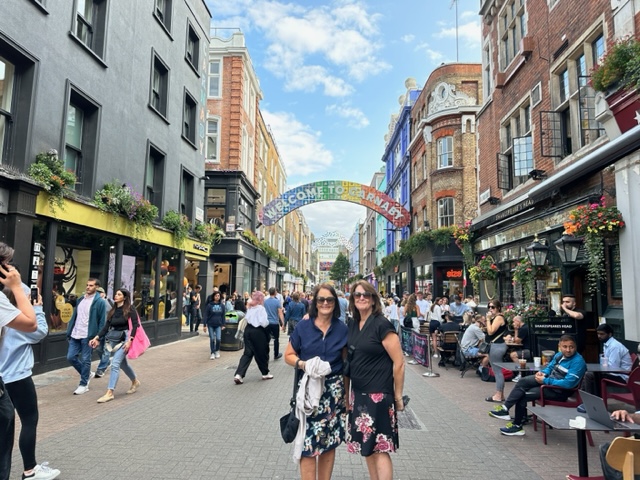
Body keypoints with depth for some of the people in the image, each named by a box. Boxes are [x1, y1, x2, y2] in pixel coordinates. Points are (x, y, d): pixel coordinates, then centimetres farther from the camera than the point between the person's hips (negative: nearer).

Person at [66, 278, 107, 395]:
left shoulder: (100, 302, -8)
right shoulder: (80, 300, 12)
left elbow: (102, 321, -9)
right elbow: (74, 316, 15)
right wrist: (69, 332, 9)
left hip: (87, 336, -6)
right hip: (75, 335, 7)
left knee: (85, 360, 2)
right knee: (71, 357, 7)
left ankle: (83, 384, 16)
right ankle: (88, 374, 27)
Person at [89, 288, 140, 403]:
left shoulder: (130, 310, -8)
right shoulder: (113, 311, 10)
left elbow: (135, 325, -12)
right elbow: (106, 326, 6)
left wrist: (129, 340, -19)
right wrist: (97, 338, -5)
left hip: (125, 339, -7)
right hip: (114, 338, 7)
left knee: (115, 364, -14)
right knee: (123, 363, 18)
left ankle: (110, 392, -10)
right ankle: (135, 381, 39)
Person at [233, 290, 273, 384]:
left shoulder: (250, 307, 9)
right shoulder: (261, 308, -13)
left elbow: (246, 318, 10)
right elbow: (264, 323, -19)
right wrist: (268, 322, -1)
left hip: (248, 330, 6)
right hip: (258, 332, -6)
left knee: (247, 353, 6)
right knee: (262, 353, 11)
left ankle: (239, 374, -6)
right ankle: (265, 373, 26)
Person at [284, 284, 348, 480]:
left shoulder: (342, 329, 1)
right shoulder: (303, 326, -3)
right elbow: (288, 355, 3)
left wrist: (346, 392, 5)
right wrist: (302, 364, -18)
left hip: (334, 390, 2)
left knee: (329, 441, 10)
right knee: (308, 442, -3)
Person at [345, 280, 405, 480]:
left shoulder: (381, 325, -14)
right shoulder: (353, 325, 6)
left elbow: (399, 362, -13)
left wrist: (398, 396, -9)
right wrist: (347, 393, 13)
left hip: (378, 395, -7)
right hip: (358, 395, 7)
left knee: (380, 448, 1)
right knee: (367, 446, 15)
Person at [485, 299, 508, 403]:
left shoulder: (498, 318, -15)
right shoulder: (495, 317, 15)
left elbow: (490, 331, -21)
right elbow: (490, 331, 14)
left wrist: (488, 319, -17)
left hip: (497, 346, -11)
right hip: (496, 345, 11)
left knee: (497, 371, -5)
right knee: (498, 371, 15)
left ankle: (498, 396, 1)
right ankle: (500, 394, 23)